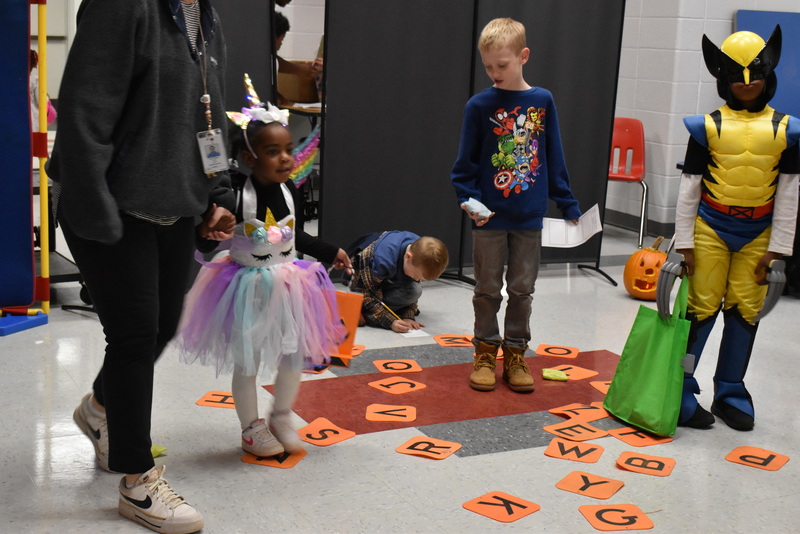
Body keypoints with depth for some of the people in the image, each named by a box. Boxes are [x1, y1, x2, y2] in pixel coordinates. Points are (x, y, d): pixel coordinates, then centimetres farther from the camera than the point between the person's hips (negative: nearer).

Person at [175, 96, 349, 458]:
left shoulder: (289, 191, -1)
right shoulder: (235, 192, -18)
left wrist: (330, 252, 21)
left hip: (288, 286, 5)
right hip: (248, 288, -5)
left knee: (294, 357, 12)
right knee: (247, 362, 7)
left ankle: (281, 418, 34)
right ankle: (252, 428, 26)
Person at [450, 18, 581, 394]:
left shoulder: (542, 101, 0)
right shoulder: (480, 105, -6)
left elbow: (554, 158, 5)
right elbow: (465, 161, -2)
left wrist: (568, 206, 6)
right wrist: (467, 199, -16)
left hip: (529, 218, 2)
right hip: (489, 217, -2)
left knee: (522, 289, 10)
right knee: (488, 289, 9)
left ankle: (515, 355, 22)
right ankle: (485, 354, 22)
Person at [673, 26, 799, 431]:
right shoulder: (708, 127, -4)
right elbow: (688, 185, -1)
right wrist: (684, 242, -3)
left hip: (757, 234, 2)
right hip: (710, 228, -2)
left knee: (745, 312, 8)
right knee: (702, 308, -2)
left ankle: (730, 394, 22)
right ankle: (679, 393, 7)